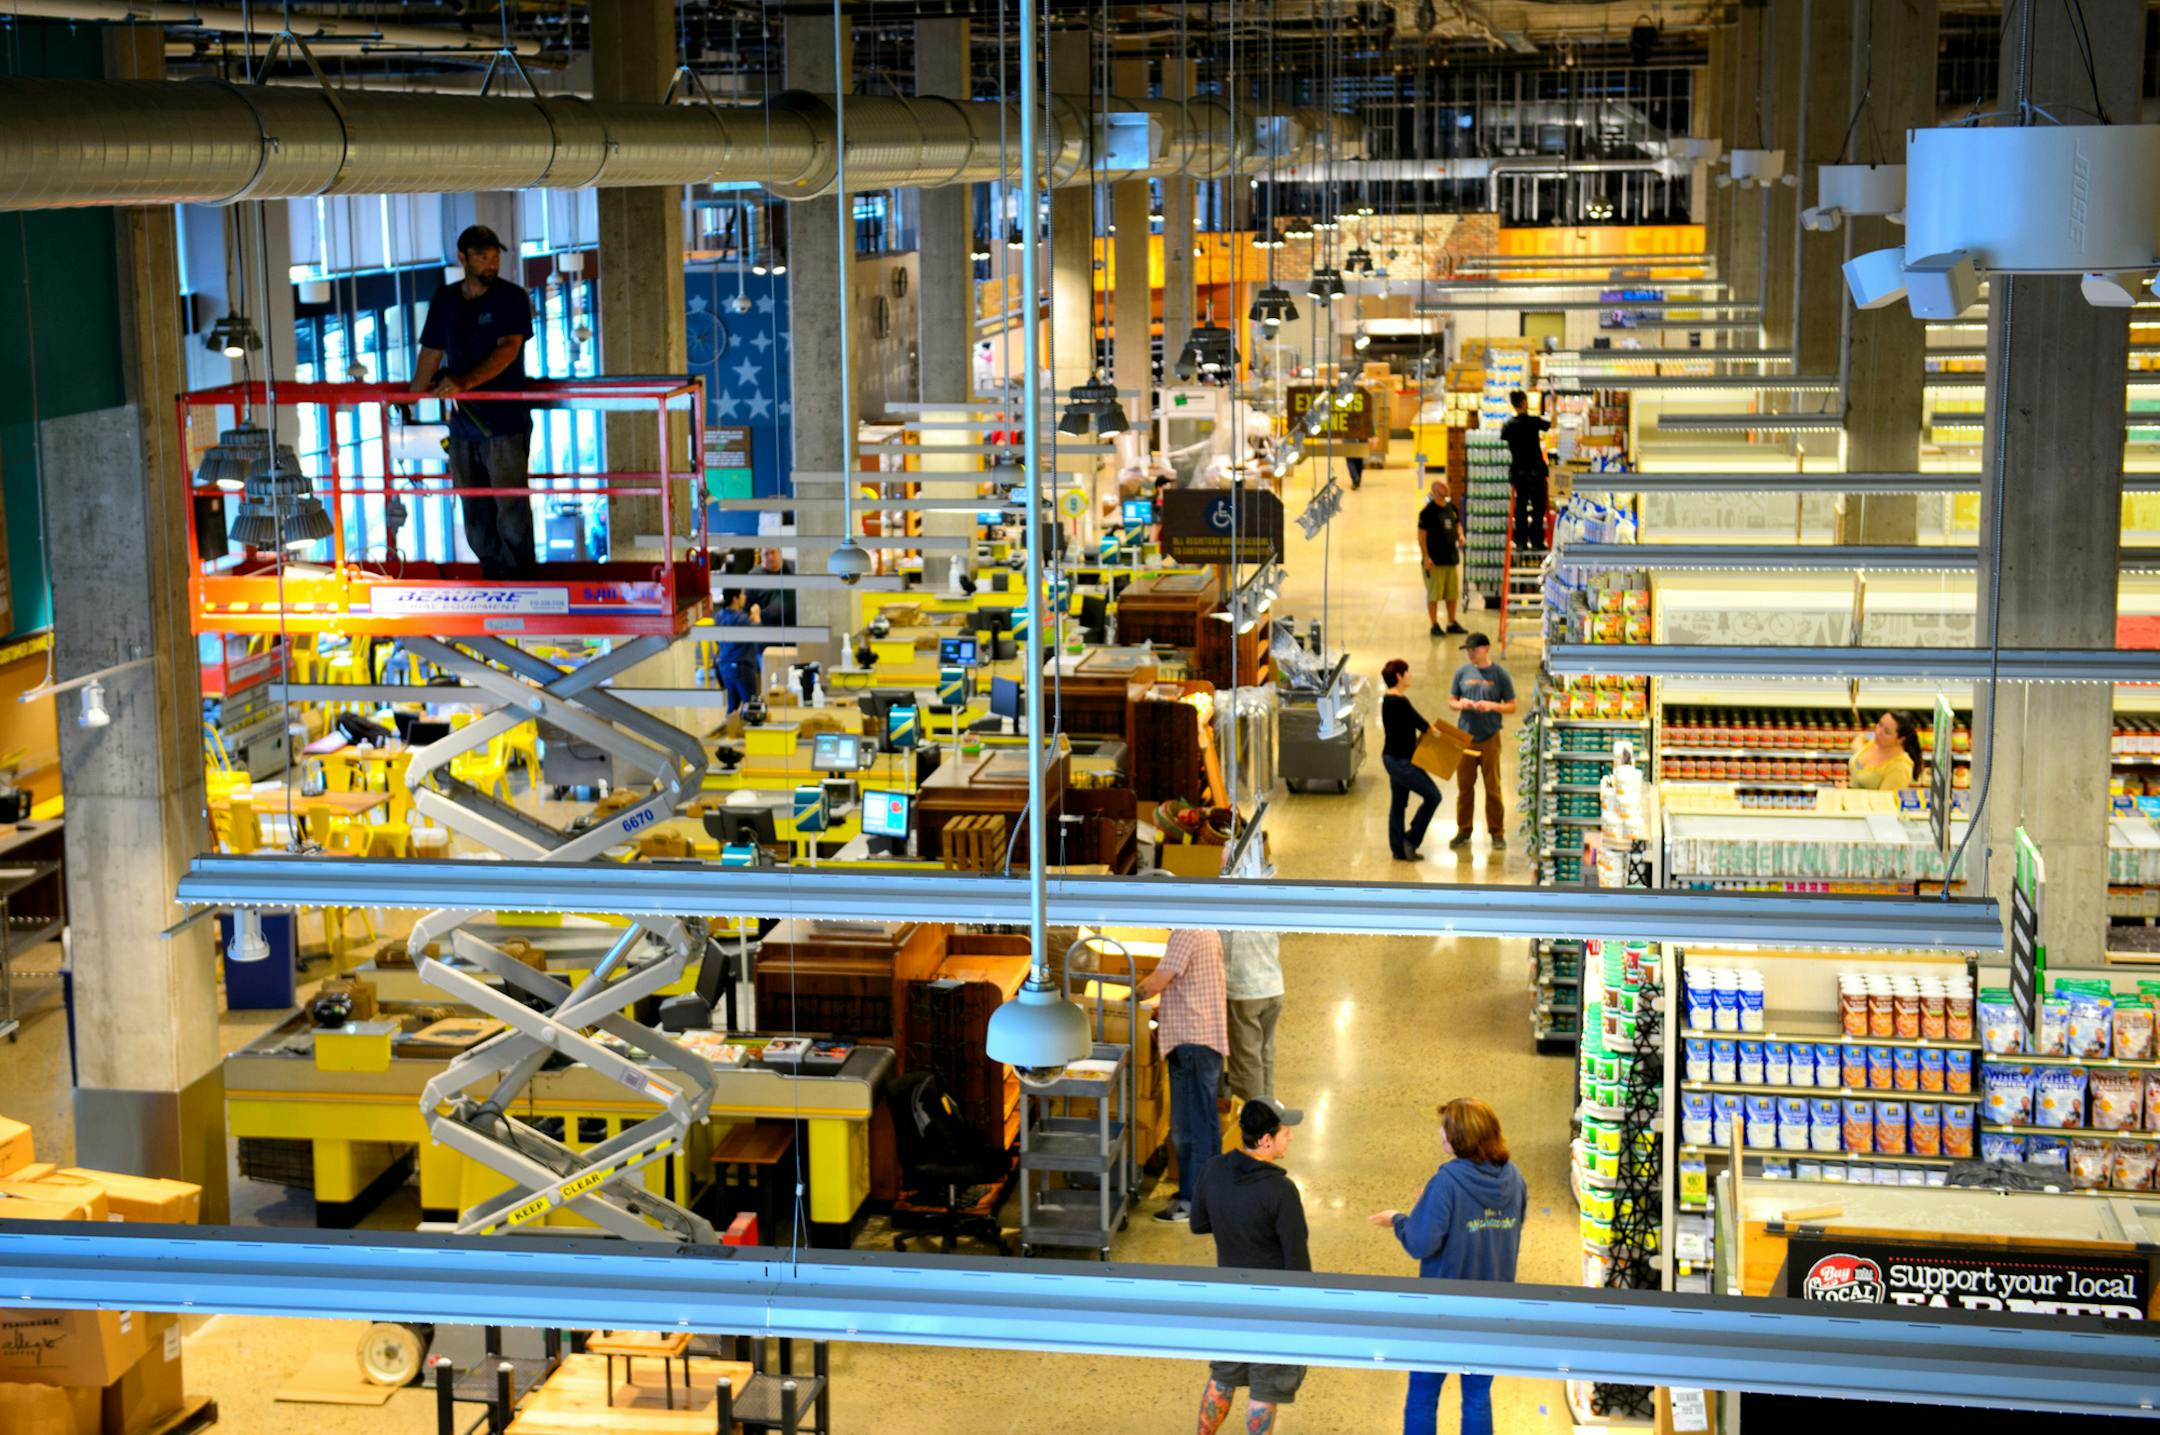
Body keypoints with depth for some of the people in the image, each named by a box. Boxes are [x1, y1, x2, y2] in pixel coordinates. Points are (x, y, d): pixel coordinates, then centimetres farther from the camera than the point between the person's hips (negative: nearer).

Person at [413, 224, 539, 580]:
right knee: (475, 516, 8)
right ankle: (493, 575, 16)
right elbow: (431, 354, 17)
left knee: (511, 511, -7)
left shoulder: (511, 298, -4)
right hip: (463, 426, 5)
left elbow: (508, 349, -18)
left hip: (506, 421, -5)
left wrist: (464, 383, -31)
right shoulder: (444, 301, 11)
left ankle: (522, 580, 2)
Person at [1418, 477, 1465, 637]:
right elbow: (1421, 535, -13)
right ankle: (1434, 625, 7)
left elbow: (1457, 523, 24)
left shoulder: (1452, 508, 8)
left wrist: (1460, 536, 2)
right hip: (1434, 560, -7)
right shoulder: (1428, 511, -12)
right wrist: (1425, 557, -18)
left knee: (1453, 593, 14)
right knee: (1434, 594, -1)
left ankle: (1452, 623, 26)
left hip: (1451, 557, 7)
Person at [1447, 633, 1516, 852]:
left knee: (1493, 788, 3)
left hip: (1490, 739, -2)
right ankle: (1463, 832, 19)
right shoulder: (1462, 672, 4)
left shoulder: (1500, 674, -4)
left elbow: (1511, 706, -1)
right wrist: (1461, 704, -11)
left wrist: (1492, 706, -18)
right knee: (1464, 787, 9)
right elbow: (1451, 701, 11)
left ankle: (1497, 833, 12)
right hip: (1465, 737, 3)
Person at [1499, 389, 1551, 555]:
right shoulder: (1533, 421, -9)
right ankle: (1536, 540, 3)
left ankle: (1521, 541, 7)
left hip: (1518, 471, 3)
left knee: (1521, 507, 9)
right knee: (1538, 507, 5)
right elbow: (1552, 424, 6)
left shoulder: (1508, 425, 1)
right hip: (1535, 470, -3)